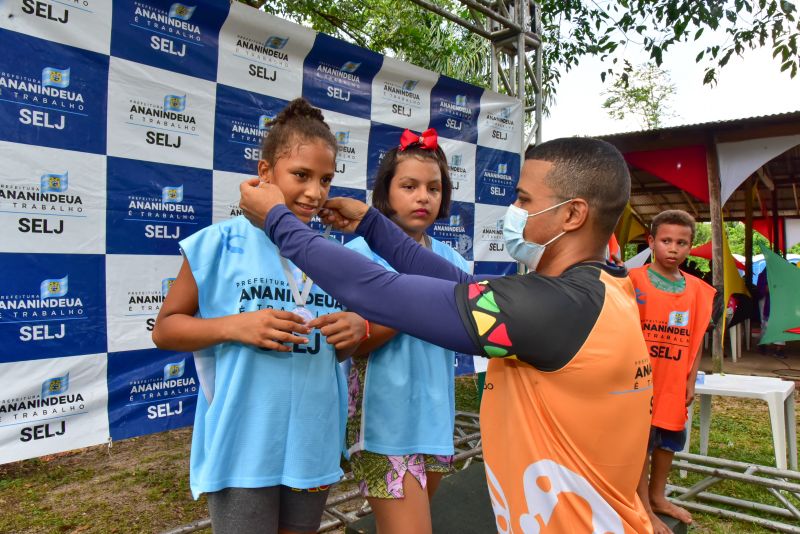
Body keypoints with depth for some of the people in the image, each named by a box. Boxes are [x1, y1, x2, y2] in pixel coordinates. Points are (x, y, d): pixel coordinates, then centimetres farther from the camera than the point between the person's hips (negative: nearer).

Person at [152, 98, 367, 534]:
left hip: (313, 445, 5)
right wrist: (234, 326, -20)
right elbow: (165, 329, -3)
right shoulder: (220, 244, -9)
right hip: (243, 447, -4)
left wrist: (356, 330, -8)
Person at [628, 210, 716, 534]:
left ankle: (658, 497, 38)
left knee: (668, 440, 19)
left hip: (675, 383, 5)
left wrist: (691, 380, 7)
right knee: (641, 443, 5)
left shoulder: (697, 290, 4)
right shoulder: (634, 280, -11)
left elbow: (696, 339, 9)